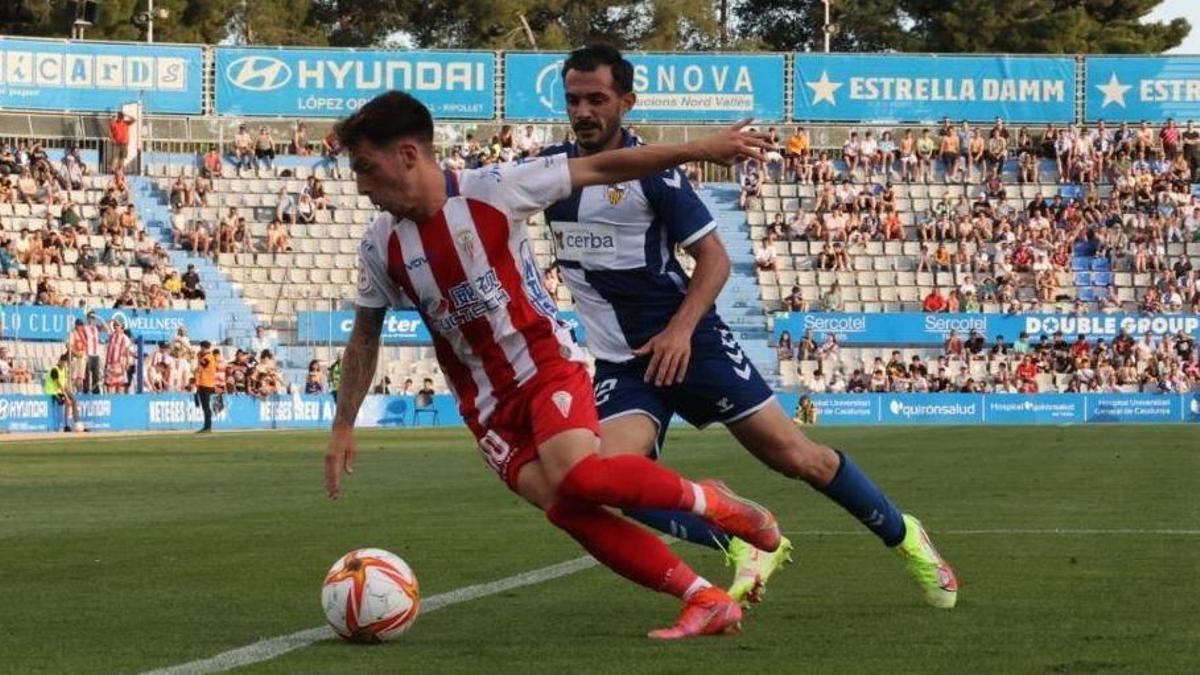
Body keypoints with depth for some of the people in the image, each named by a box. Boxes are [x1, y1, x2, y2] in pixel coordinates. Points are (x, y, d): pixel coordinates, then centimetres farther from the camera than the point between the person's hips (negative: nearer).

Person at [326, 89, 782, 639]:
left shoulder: (492, 190, -14)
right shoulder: (381, 248, -2)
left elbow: (600, 168, -8)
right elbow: (365, 334, 13)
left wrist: (699, 150, -8)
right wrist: (343, 427, 12)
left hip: (546, 364, -4)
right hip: (486, 402, 4)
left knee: (575, 476, -31)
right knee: (563, 507, -17)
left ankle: (703, 500, -5)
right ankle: (706, 600, -11)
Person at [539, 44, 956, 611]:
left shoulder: (651, 170, -10)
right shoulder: (549, 167, 3)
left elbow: (714, 257, -7)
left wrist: (681, 329, -21)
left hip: (689, 344, -4)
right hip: (621, 366, 4)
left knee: (797, 457, -2)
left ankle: (903, 535, 21)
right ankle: (747, 547, -8)